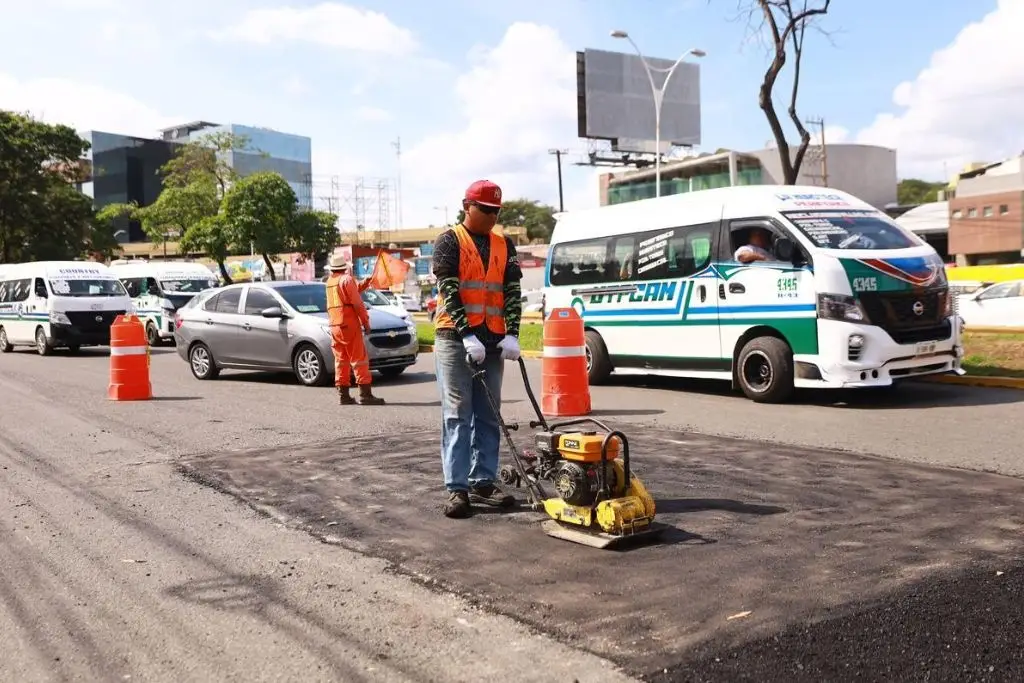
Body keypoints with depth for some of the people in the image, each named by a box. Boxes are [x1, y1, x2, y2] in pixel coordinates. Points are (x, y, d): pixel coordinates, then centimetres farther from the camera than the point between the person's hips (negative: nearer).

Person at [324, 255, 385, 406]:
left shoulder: (329, 282, 15)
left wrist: (365, 283, 19)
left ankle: (343, 395, 8)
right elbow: (357, 303, -13)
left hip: (334, 326, 7)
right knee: (359, 359, -6)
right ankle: (365, 394, -10)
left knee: (341, 360, 10)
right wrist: (366, 321, -8)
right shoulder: (347, 279, -8)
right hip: (349, 324, -7)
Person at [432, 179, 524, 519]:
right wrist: (467, 334, -19)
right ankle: (457, 488, -4)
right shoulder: (449, 242, 0)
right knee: (457, 415, -5)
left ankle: (482, 483, 14)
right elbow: (449, 291, -10)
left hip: (492, 340, 5)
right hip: (455, 338, -4)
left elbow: (513, 292, 4)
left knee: (488, 416, 7)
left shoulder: (504, 246, 13)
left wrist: (511, 334, -9)